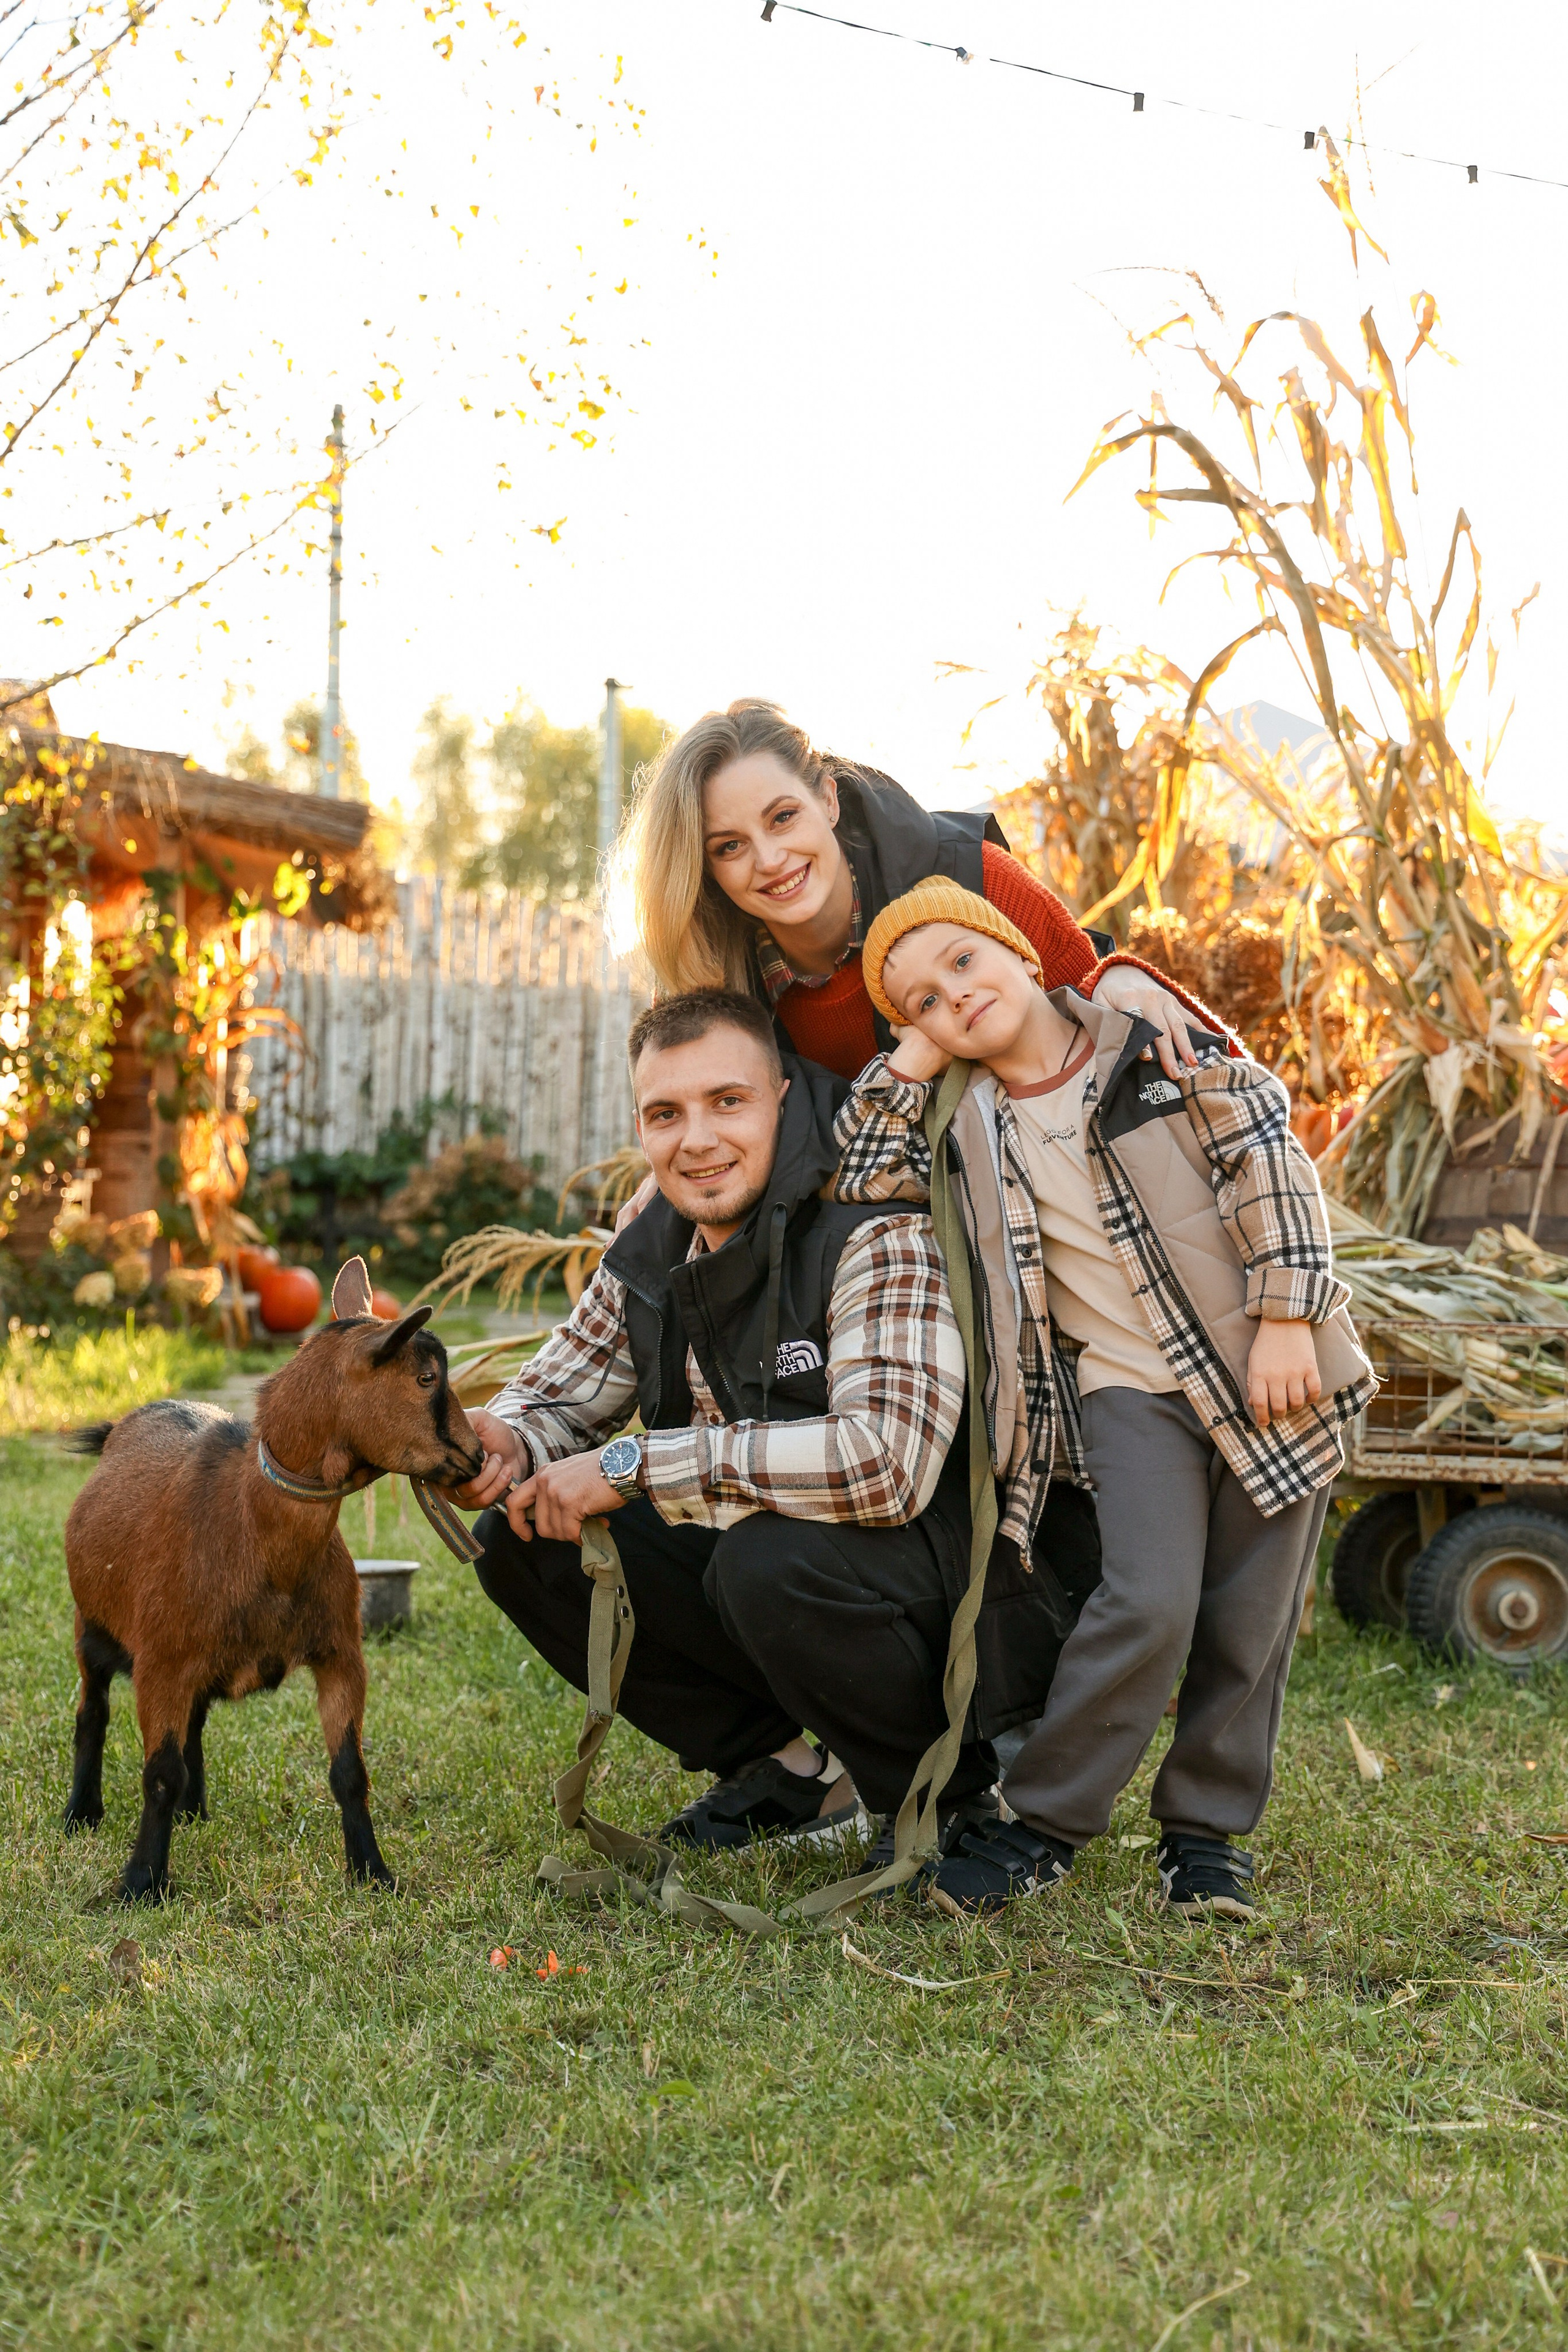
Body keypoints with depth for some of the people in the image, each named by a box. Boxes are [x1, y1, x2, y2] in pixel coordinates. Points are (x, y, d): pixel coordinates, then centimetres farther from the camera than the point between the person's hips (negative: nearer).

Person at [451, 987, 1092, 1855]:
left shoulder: (881, 1235, -22)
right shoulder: (651, 1253, 0)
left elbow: (885, 1463, -36)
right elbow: (554, 1395, 13)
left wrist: (631, 1467, -29)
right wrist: (503, 1444, -14)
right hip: (761, 1575, 7)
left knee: (771, 1555, -36)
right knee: (522, 1538, -5)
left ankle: (960, 1798, -8)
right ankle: (789, 1773, 8)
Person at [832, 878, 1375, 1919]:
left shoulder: (1155, 1039, -4)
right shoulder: (967, 1123, 4)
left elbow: (1268, 1158, -6)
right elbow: (853, 1182, -1)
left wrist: (1286, 1318, -12)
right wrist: (908, 1067, -5)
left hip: (1268, 1371, 0)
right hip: (1127, 1388, 1)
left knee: (1251, 1620, 3)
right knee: (1147, 1607, -16)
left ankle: (1208, 1829, 21)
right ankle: (1047, 1822, -1)